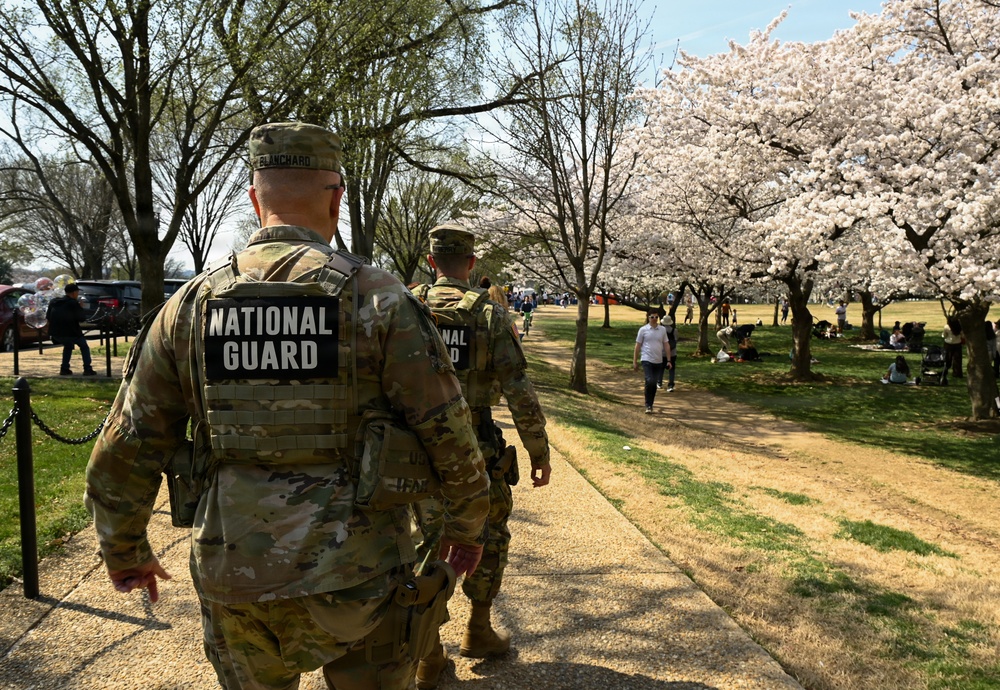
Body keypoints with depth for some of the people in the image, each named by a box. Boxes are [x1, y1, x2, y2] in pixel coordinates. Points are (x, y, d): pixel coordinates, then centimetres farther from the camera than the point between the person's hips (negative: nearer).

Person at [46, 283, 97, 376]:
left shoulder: (53, 302, 12)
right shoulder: (73, 303, -8)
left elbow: (48, 317, 14)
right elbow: (81, 318, -8)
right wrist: (81, 308, 6)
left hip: (55, 333, 6)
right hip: (70, 332, -6)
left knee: (68, 346, 31)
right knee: (84, 347, 13)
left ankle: (64, 369, 22)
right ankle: (87, 369, 2)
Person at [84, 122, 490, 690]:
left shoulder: (192, 303, -1)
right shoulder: (379, 298, -11)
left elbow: (126, 446, 4)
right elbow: (449, 432, -9)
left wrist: (125, 550, 19)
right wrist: (468, 523, 8)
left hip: (233, 578, 3)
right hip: (356, 576, -2)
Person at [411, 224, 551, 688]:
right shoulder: (490, 314, -9)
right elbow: (520, 393, -12)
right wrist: (540, 452, -2)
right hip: (475, 453, -2)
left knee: (430, 543, 14)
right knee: (489, 537, 20)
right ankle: (478, 632, 31)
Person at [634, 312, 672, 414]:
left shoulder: (662, 330, 7)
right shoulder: (643, 330, -2)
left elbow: (666, 345, 11)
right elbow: (637, 346, 1)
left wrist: (668, 360, 5)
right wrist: (635, 362, 0)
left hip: (659, 361, 4)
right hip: (647, 360, -4)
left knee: (654, 384, 9)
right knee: (650, 382, -19)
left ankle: (650, 405, 22)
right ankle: (648, 405, -6)